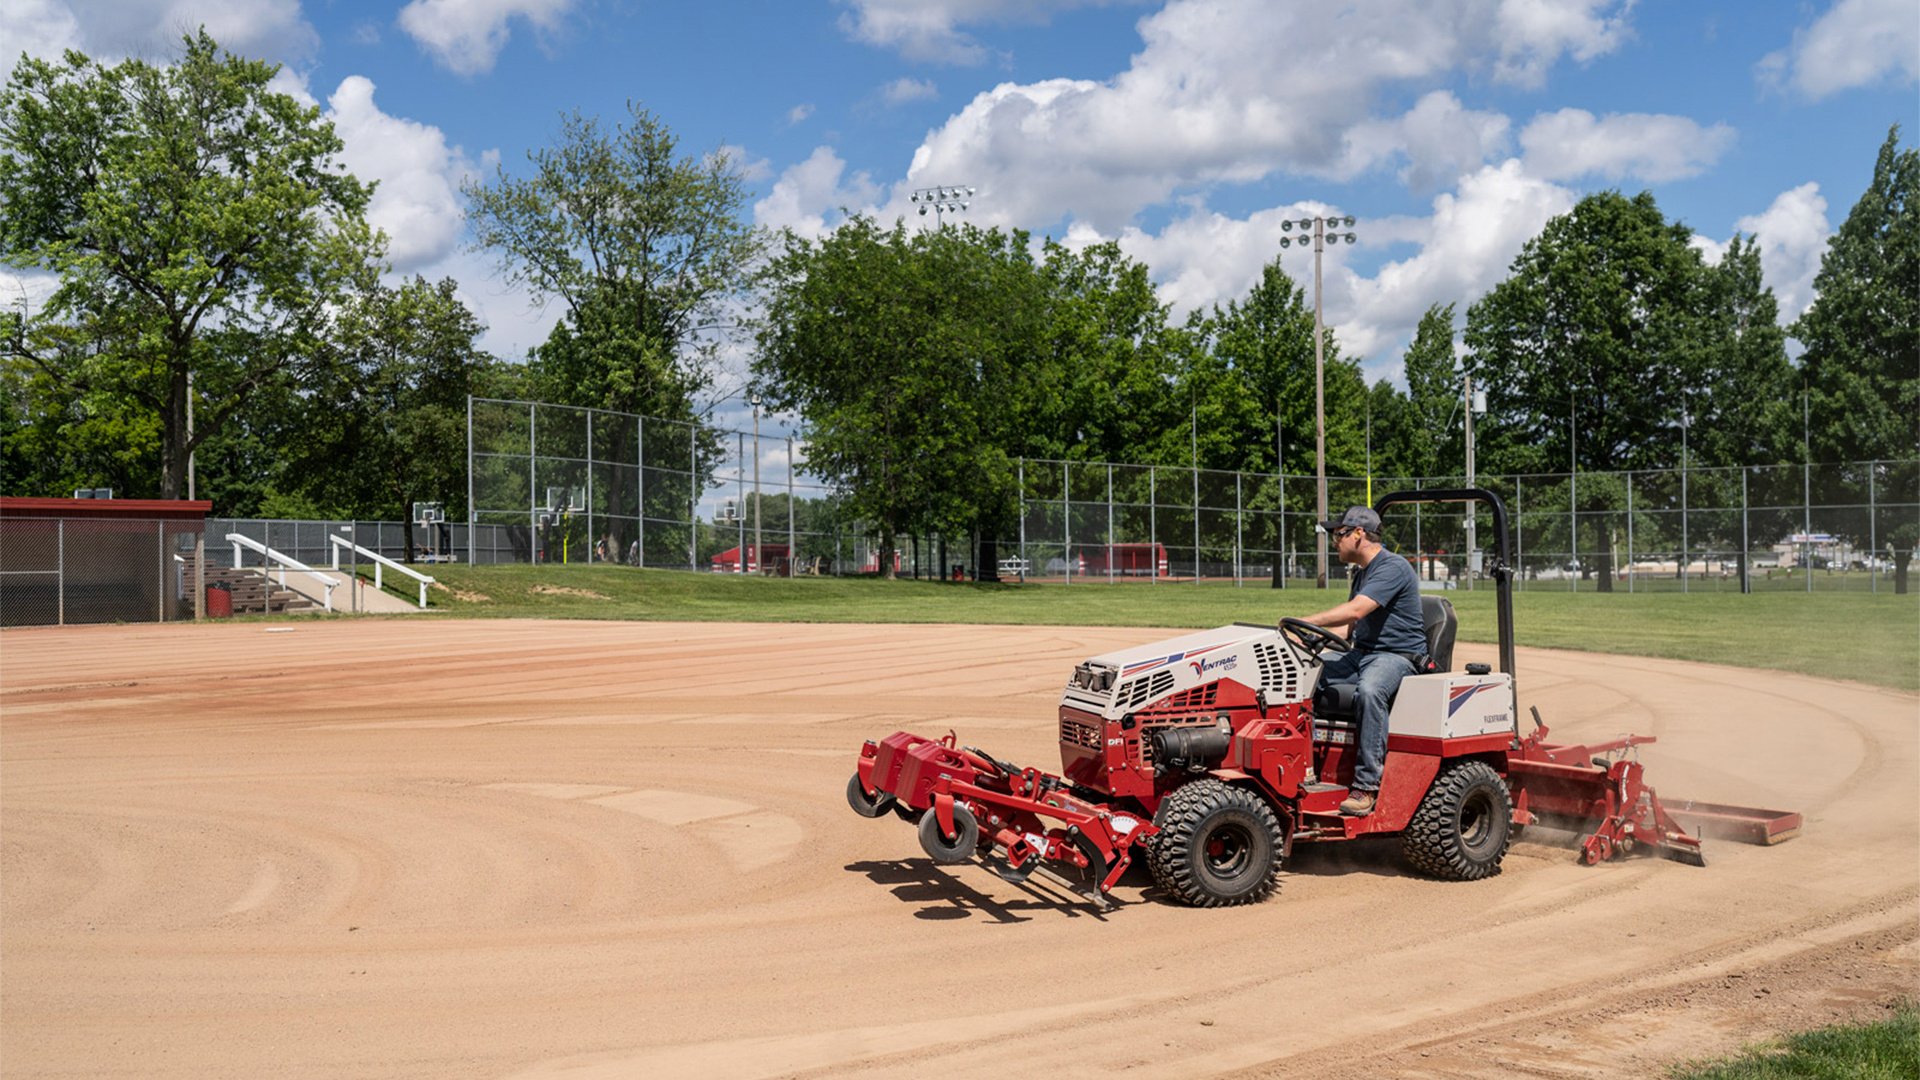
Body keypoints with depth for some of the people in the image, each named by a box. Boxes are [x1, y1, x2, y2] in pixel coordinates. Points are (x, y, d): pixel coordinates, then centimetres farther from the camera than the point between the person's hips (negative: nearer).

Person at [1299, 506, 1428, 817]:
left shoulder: (1393, 568, -13)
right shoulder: (1360, 573, 18)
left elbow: (1355, 611, -26)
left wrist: (1304, 623, -24)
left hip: (1397, 655, -9)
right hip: (1361, 653, 9)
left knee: (1368, 690, -40)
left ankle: (1366, 785, -36)